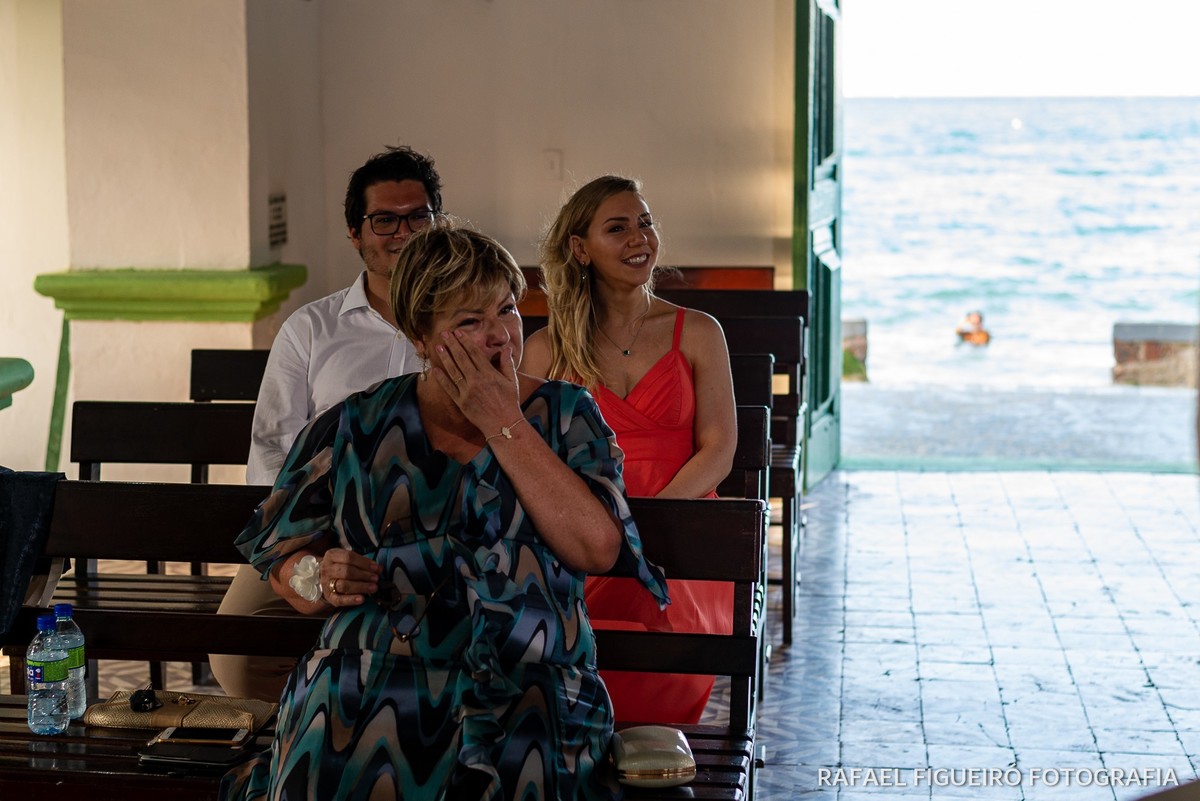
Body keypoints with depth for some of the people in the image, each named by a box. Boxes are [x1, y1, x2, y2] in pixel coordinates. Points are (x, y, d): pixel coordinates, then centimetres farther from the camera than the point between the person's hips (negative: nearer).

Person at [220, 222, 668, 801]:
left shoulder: (565, 414, 11)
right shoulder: (359, 425, 14)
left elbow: (598, 549, -5)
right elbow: (283, 556, 19)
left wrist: (504, 425, -4)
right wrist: (319, 580, -6)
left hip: (524, 679, -1)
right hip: (371, 677, 1)